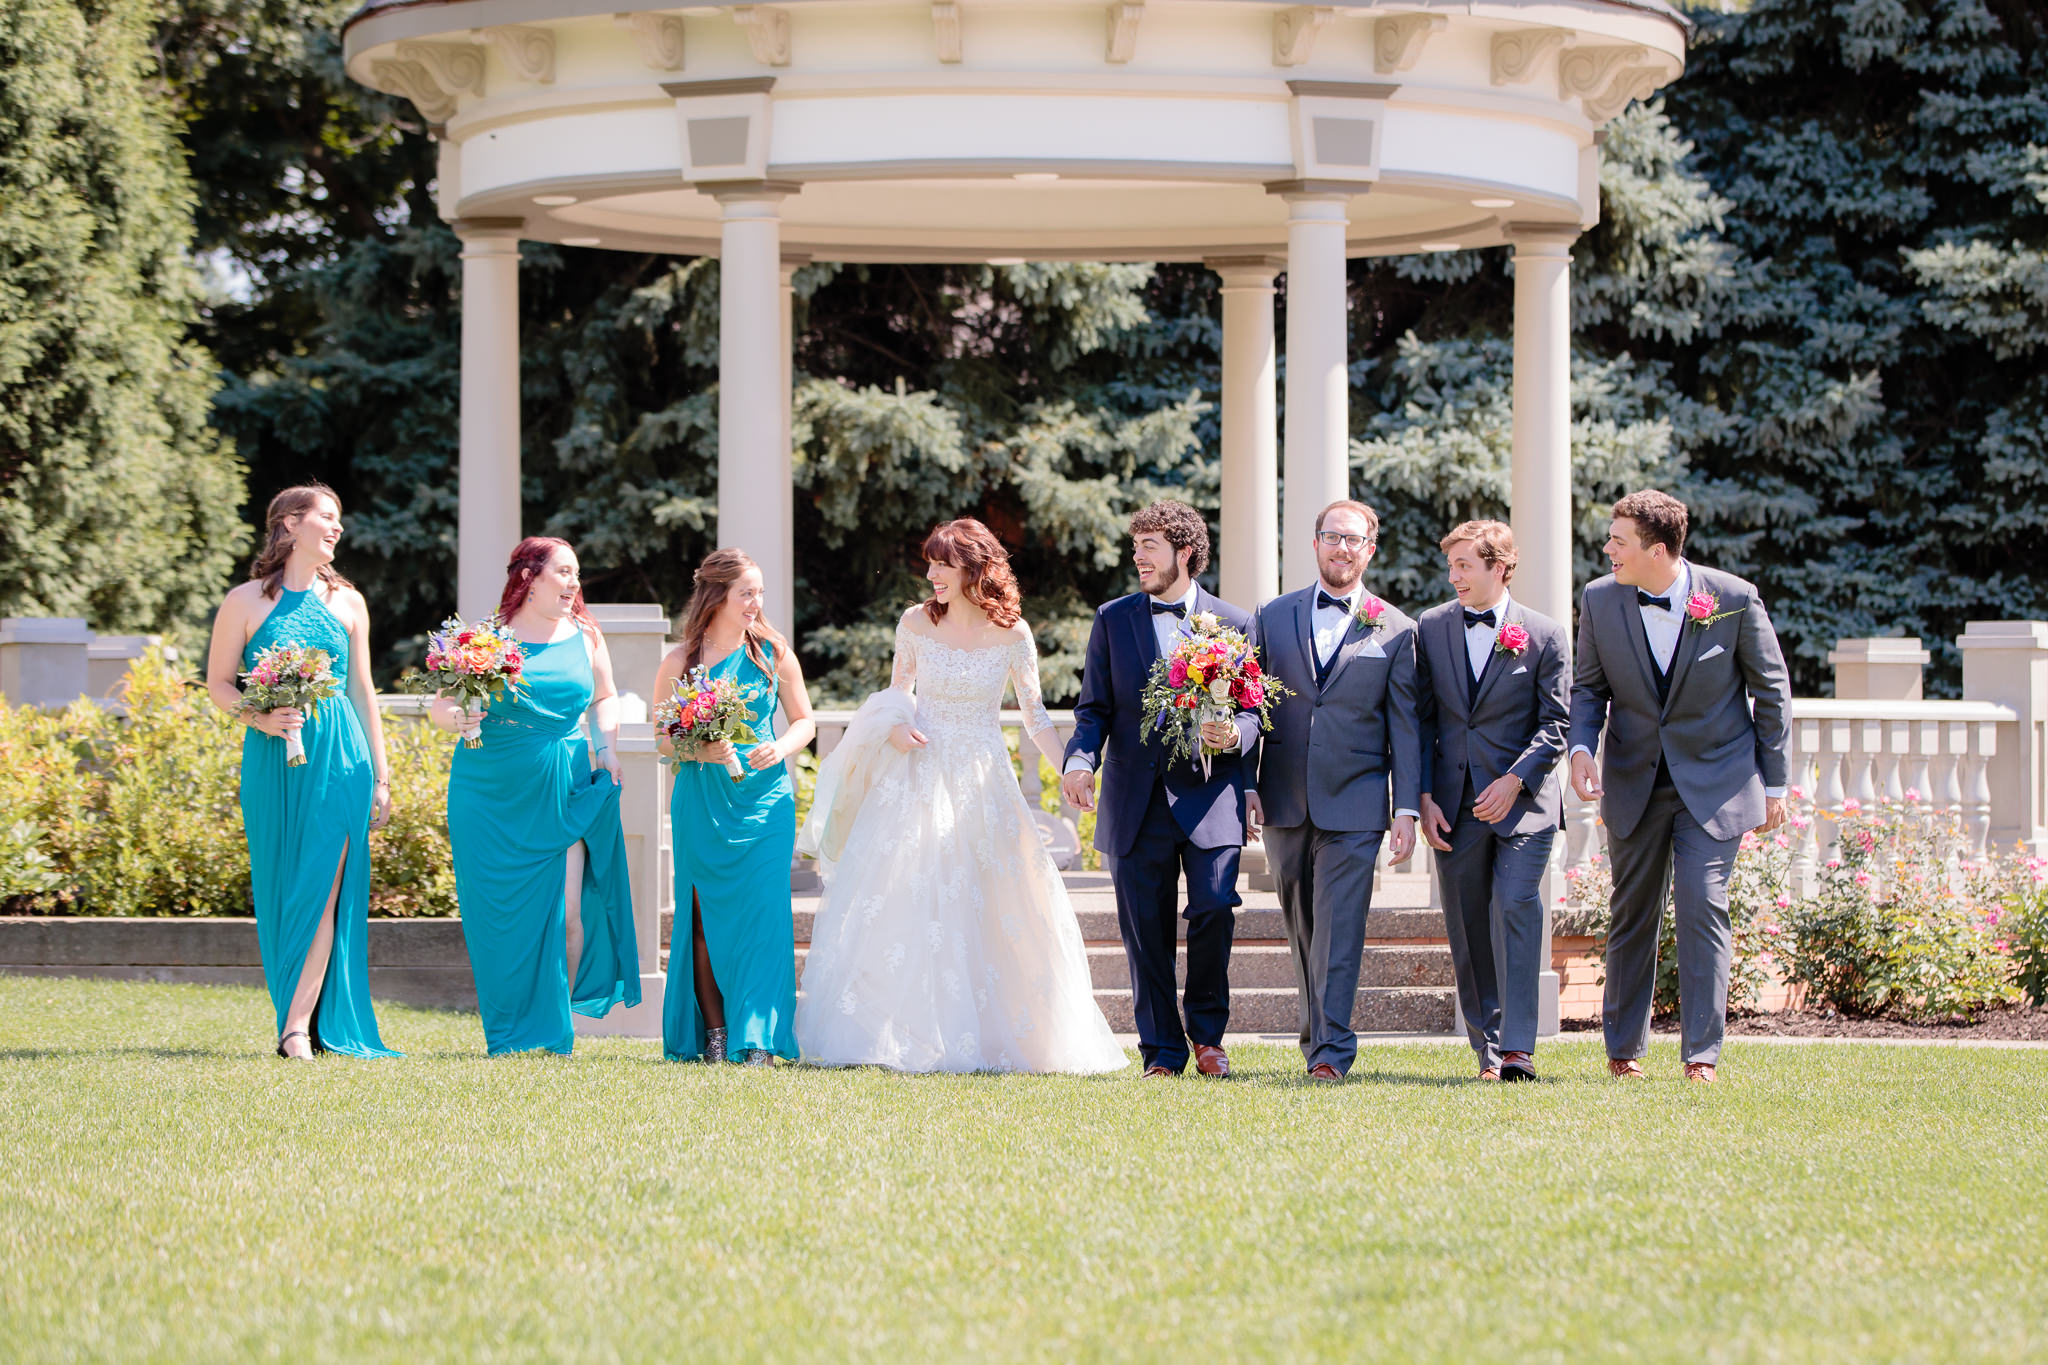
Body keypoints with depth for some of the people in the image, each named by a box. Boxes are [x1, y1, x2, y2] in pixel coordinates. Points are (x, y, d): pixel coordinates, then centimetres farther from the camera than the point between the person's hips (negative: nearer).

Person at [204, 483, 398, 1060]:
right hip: (273, 759, -1)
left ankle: (298, 1027, -11)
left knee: (323, 887, -8)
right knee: (282, 891, 1)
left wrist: (379, 774, 14)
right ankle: (299, 1023, 8)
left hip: (339, 757, 1)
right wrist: (260, 717, -15)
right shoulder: (246, 602, 2)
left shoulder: (346, 602, 11)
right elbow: (218, 683, 5)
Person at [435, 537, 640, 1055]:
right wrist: (455, 717, -20)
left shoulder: (586, 637, 9)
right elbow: (441, 705, 2)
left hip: (564, 788, 2)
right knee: (501, 913, -1)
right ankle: (509, 1036, 11)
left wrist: (607, 745, 7)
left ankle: (554, 1029, 7)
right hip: (493, 793, -2)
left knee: (566, 912, -8)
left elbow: (605, 697, 23)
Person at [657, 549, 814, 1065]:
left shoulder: (772, 652, 5)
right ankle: (713, 1032, 6)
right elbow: (662, 737, 7)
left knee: (761, 915, -7)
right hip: (701, 799, 0)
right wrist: (699, 751, -12)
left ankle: (758, 1040, -7)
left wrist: (781, 747, -9)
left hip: (765, 798, 0)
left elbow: (805, 720, 11)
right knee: (707, 916, -1)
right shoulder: (679, 662, 2)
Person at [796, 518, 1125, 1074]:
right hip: (917, 775, 1)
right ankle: (898, 1033, -1)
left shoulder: (1011, 635, -3)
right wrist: (893, 727, -8)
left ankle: (983, 1036, 8)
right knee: (900, 903, -6)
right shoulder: (916, 623, 1)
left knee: (988, 912, -2)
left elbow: (1035, 716, 3)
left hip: (982, 786, -1)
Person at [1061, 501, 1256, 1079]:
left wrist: (1233, 735, -16)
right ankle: (1162, 1052, 13)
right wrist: (1081, 761, -10)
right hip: (1136, 802, 2)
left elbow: (1253, 709, 7)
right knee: (1146, 929, 2)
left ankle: (1206, 1029, 9)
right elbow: (1095, 708, 8)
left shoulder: (1233, 624, 6)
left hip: (1208, 794, -2)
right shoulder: (1113, 620, 10)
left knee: (1214, 909, -14)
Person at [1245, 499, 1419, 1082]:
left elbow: (1406, 727, 2)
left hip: (1354, 803, -3)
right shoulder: (1272, 617, 10)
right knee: (1302, 930, 9)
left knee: (1339, 931, -9)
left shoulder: (1395, 631, 3)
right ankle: (1318, 1036, 19)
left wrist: (1407, 808, -5)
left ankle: (1330, 1051, -10)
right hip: (1284, 802, 3)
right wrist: (1246, 786, 2)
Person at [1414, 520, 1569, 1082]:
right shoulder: (1431, 629, 8)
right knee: (1466, 930, 5)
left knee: (1516, 906, -19)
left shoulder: (1545, 635, -1)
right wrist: (1424, 797, 0)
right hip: (1455, 803, 4)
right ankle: (1488, 1051, 15)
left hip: (1523, 800, -4)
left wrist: (1514, 780, -14)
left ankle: (1517, 1049, -21)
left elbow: (1555, 724, -1)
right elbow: (1422, 719, 9)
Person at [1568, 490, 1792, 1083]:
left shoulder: (1734, 599, -11)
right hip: (1634, 782, 3)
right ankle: (1623, 1048, 22)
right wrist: (1581, 746, -11)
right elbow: (1588, 686, 9)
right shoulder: (1600, 600, -4)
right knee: (1631, 913, 9)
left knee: (1702, 905, -13)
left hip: (1715, 783, -3)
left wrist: (1774, 783, 1)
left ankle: (1702, 1052, -8)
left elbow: (1770, 692, 0)